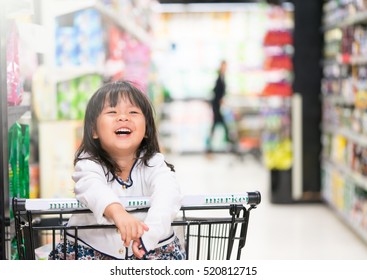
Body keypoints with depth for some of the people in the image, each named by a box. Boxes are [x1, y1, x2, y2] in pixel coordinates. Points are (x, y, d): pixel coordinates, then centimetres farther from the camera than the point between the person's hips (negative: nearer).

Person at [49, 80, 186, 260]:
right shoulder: (89, 163, -11)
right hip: (91, 248, -1)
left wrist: (148, 233, -51)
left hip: (151, 249, 1)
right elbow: (92, 187, -35)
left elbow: (168, 193, -30)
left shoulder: (153, 163, -9)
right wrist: (117, 212, -58)